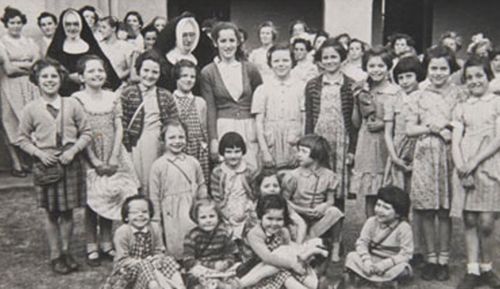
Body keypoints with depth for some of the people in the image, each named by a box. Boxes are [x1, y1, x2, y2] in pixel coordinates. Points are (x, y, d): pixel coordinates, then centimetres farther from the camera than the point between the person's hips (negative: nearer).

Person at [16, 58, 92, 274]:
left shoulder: (72, 105, -1)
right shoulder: (31, 109, -1)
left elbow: (86, 133, 2)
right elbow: (22, 139, 5)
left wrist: (73, 150, -12)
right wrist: (39, 153, -10)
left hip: (70, 163, 1)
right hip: (45, 165, 0)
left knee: (68, 211, 9)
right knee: (51, 213, 8)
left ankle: (66, 251, 26)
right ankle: (55, 255, 22)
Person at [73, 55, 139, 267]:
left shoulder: (112, 98, 6)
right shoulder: (77, 99, -5)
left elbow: (119, 129, 2)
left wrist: (113, 158, -7)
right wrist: (95, 161, -13)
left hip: (112, 156, 3)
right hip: (89, 158, -3)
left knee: (109, 197, 8)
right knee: (92, 200, 1)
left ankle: (106, 244, 20)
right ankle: (92, 247, 12)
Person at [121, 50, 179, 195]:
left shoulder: (166, 96, 12)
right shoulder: (127, 93, 2)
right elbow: (122, 124, -3)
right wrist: (127, 149, -7)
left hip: (161, 144, 3)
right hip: (138, 144, -3)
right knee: (140, 184, 0)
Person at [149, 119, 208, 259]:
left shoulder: (193, 162, 6)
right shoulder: (158, 165, -2)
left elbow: (201, 186, 13)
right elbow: (154, 195, 1)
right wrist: (157, 220, 0)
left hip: (193, 213, 3)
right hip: (171, 215, -2)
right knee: (175, 247, 2)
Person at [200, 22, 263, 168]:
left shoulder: (250, 69, 7)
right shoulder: (208, 72, 2)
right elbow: (210, 109, -2)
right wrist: (213, 139, -8)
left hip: (249, 128, 2)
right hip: (223, 128, -2)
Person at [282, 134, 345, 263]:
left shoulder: (329, 176, -4)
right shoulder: (293, 176, -9)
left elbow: (330, 200, 2)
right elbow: (284, 200, -4)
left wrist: (323, 206, -21)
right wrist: (301, 210, -18)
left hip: (318, 217, 1)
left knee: (334, 212, -29)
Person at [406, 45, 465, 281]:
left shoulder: (457, 94, 4)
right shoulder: (420, 96, 8)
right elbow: (409, 129, 4)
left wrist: (451, 130, -14)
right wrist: (433, 128, -8)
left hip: (449, 156, -1)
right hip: (425, 156, 1)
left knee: (445, 211, 2)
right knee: (426, 211, 4)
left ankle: (443, 259, 15)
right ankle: (431, 258, 17)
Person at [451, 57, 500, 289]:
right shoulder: (461, 108, 15)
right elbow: (455, 141, 6)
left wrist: (475, 162, -13)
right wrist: (461, 166, -11)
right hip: (464, 169, 3)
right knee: (469, 221, 2)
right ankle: (472, 270, 10)